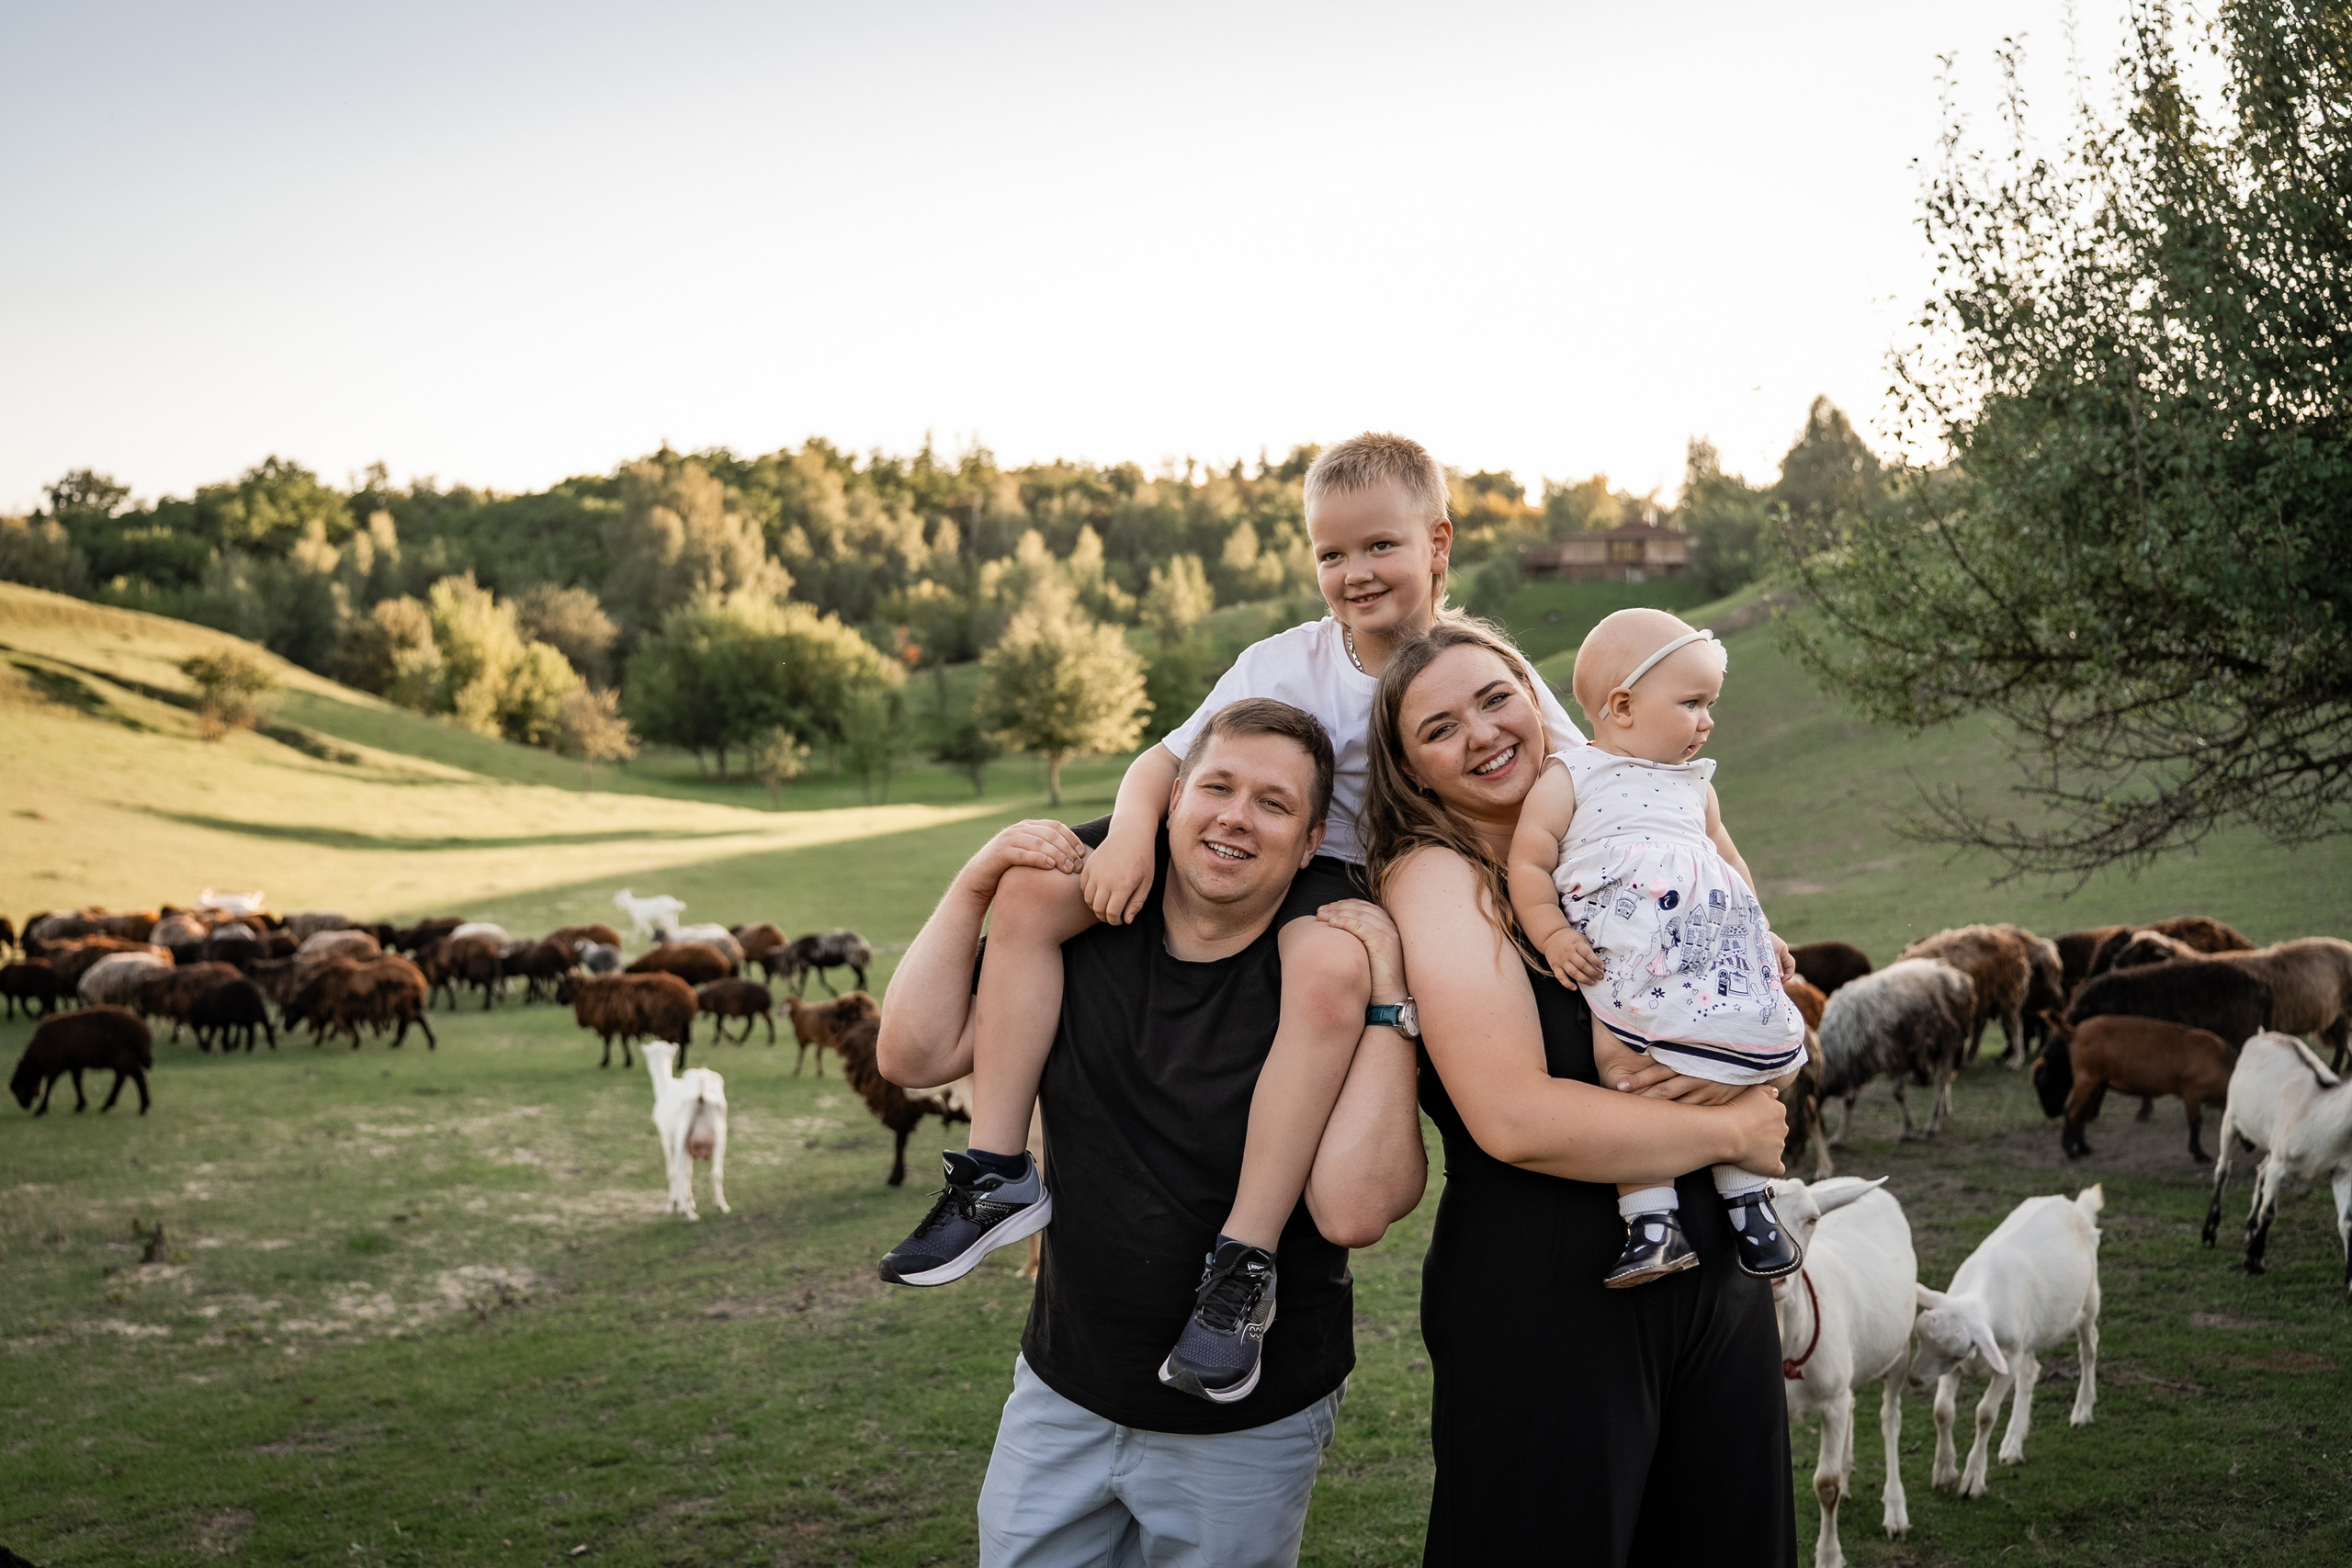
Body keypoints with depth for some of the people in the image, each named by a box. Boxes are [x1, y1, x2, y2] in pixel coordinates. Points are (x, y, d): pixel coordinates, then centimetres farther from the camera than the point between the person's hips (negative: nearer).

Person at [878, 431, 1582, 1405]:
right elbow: (1170, 757, 0)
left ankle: (1241, 1263, -37)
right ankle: (999, 1174, -9)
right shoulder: (1283, 663, 2)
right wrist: (1131, 831, -22)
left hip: (1352, 884, -4)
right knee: (1033, 889, -13)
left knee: (1330, 968, -42)